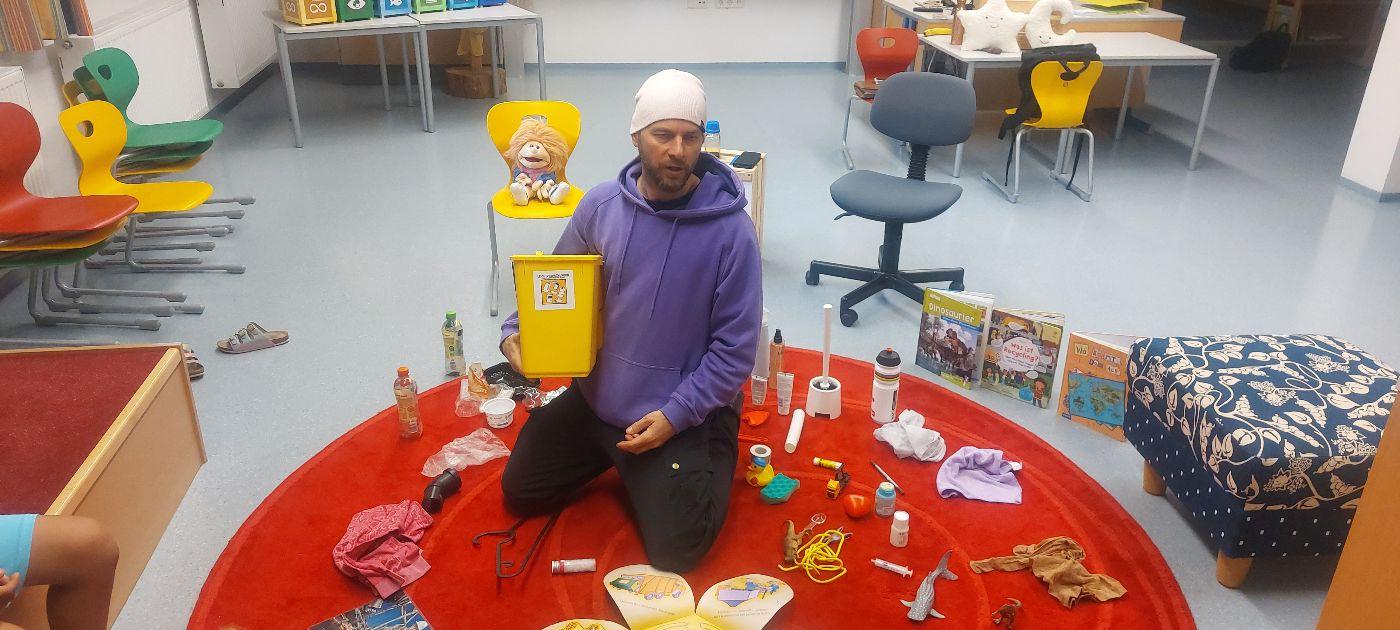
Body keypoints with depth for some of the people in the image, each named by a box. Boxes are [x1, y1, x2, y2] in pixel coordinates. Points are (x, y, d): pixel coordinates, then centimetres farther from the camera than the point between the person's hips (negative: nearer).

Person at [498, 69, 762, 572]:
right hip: (594, 398, 5)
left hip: (682, 414, -4)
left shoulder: (731, 230, -20)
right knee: (520, 493, 14)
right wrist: (516, 331, -11)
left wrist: (674, 416, -19)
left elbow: (735, 348, -15)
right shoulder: (601, 205, -8)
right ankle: (616, 454, 34)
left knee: (675, 551, -3)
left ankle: (714, 450, 22)